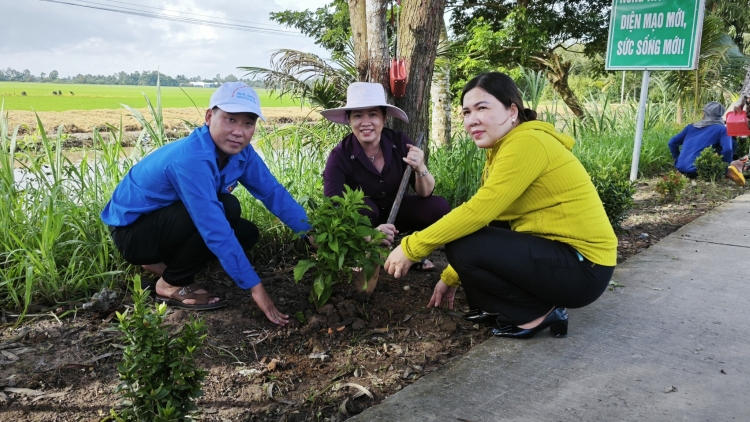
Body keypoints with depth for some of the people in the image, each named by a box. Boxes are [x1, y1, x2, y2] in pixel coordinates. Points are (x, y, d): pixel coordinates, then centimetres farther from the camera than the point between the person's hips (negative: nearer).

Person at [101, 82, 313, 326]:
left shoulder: (240, 151, -10)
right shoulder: (191, 160, -34)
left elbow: (274, 193, -5)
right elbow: (216, 232, -37)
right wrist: (254, 287, -35)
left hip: (168, 219, 8)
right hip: (132, 229, -8)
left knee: (248, 233, 0)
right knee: (226, 208, -28)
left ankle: (164, 263, 11)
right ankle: (172, 284, -9)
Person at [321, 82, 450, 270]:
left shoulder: (399, 142, -17)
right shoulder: (340, 156, -24)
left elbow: (425, 193, -14)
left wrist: (420, 168, -37)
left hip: (395, 211, 2)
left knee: (439, 206, -21)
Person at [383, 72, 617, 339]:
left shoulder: (526, 143, -19)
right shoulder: (504, 149, 10)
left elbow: (477, 212, -25)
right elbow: (483, 217, 13)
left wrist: (410, 248, -18)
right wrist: (450, 277, 15)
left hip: (582, 267, -9)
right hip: (554, 249, 9)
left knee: (463, 246, -18)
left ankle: (538, 313, -1)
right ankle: (500, 307, 14)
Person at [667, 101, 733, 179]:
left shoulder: (691, 126, 18)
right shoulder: (722, 129, 4)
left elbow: (672, 143, 19)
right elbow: (727, 150, -13)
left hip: (680, 168, 5)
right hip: (697, 171, -5)